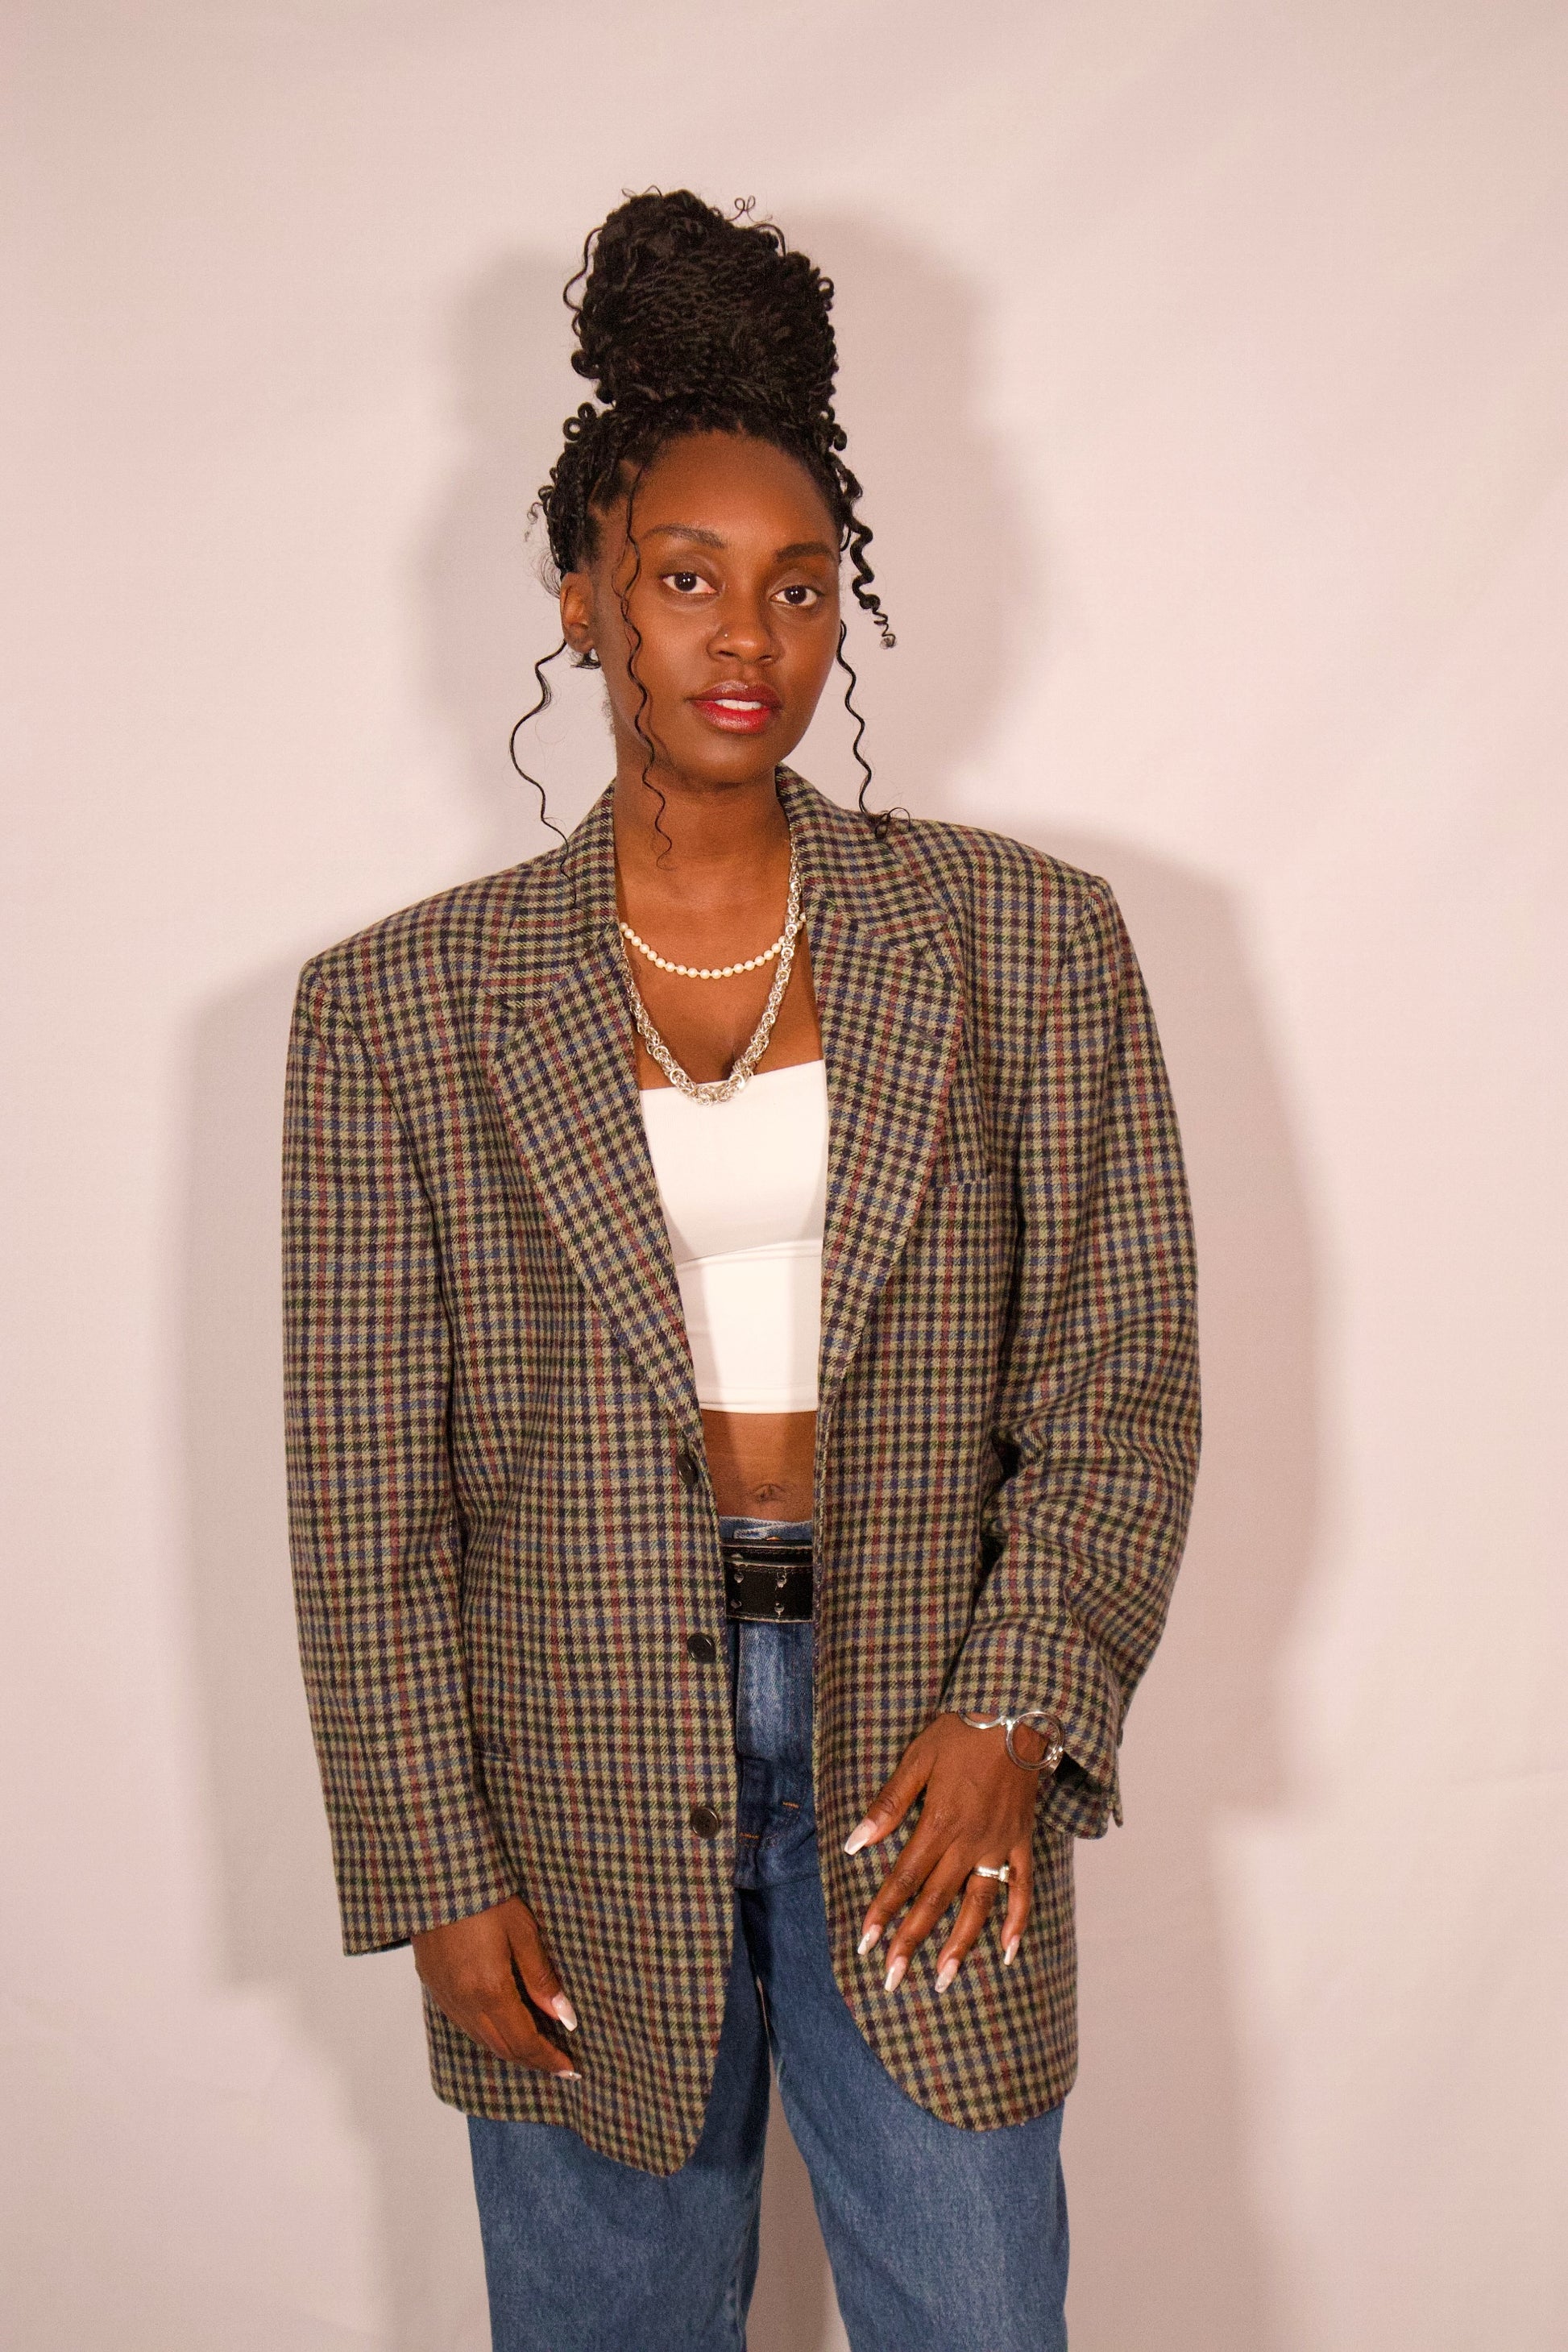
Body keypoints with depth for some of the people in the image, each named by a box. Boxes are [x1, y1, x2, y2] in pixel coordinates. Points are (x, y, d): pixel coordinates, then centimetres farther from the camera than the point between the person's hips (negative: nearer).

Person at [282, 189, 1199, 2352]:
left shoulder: (1031, 943, 0)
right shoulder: (401, 1006, -1)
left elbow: (1121, 1385, 1)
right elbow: (368, 1491, -1)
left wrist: (1013, 1709, -10)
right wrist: (439, 1866, -3)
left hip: (922, 1761, 1)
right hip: (579, 1792, 0)